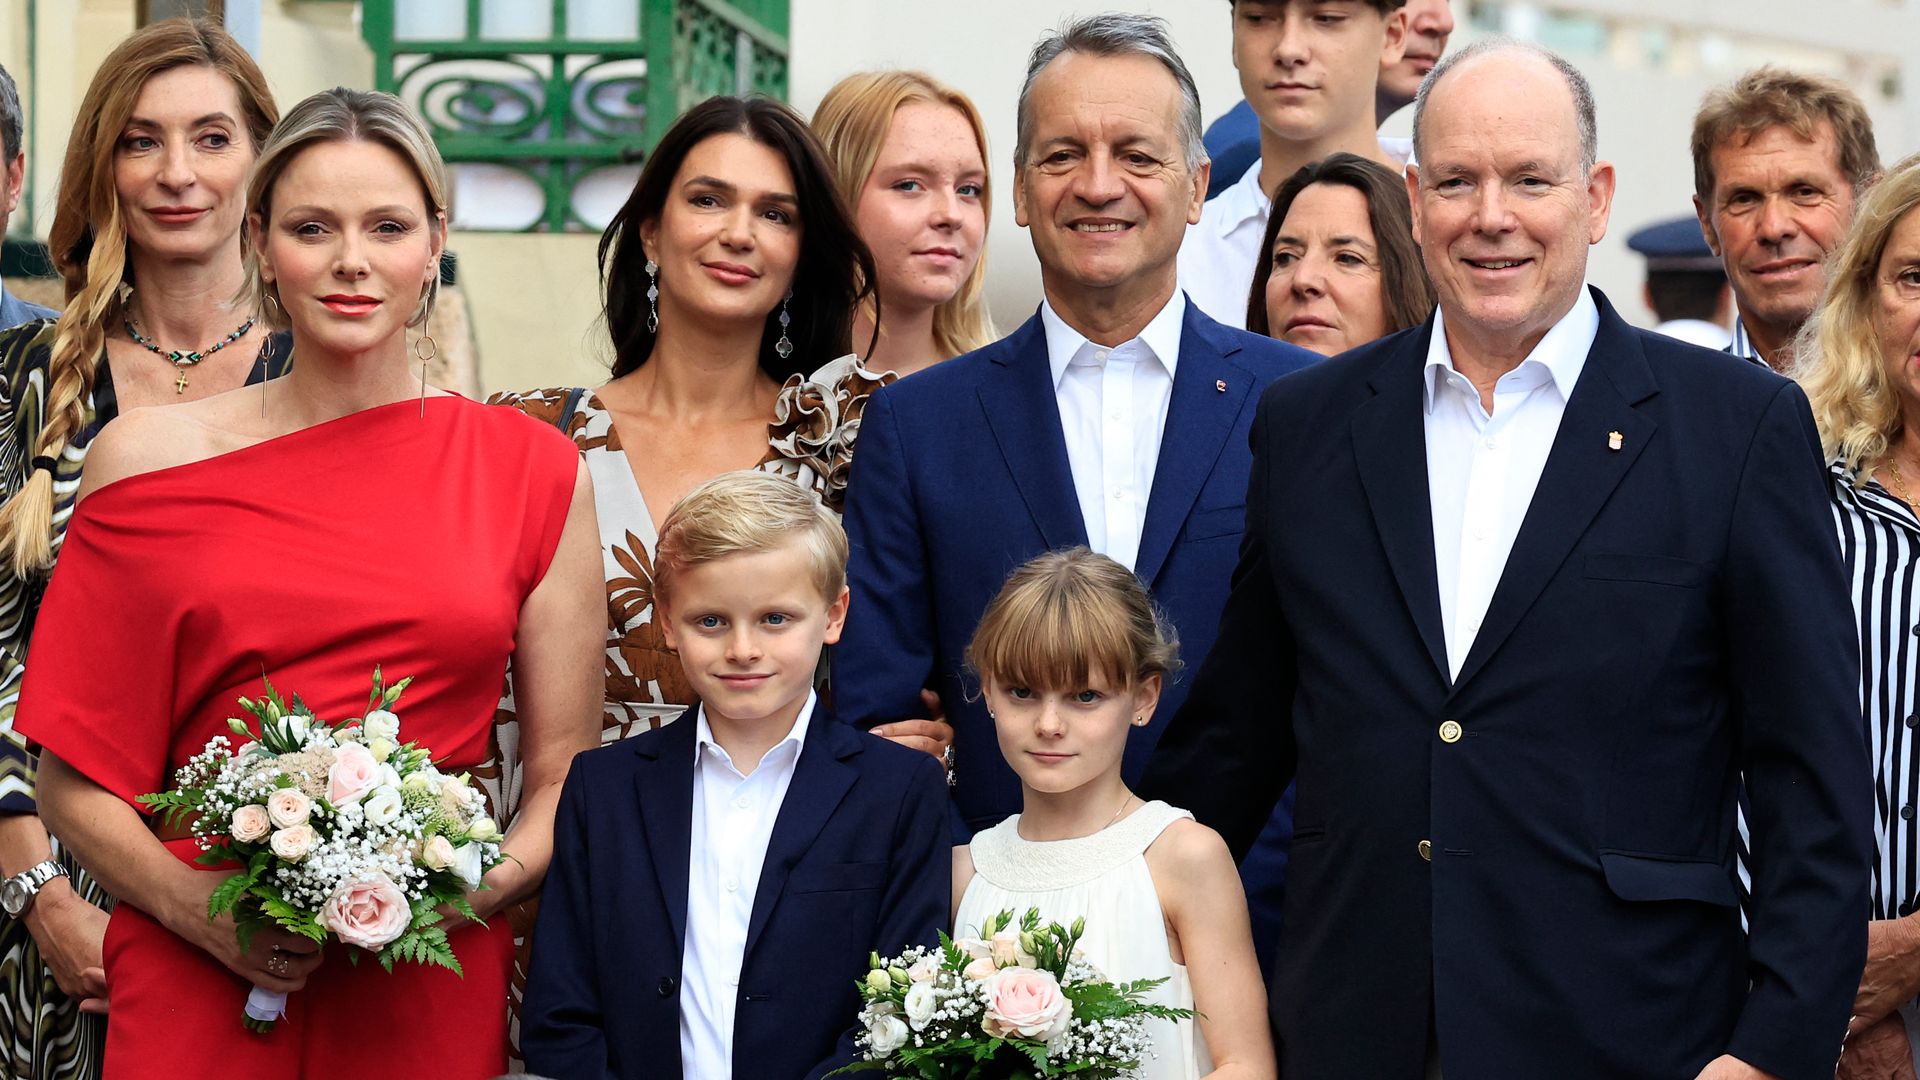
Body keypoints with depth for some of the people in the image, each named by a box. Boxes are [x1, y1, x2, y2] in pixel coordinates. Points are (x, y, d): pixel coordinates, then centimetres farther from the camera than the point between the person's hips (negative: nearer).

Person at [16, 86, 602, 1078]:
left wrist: (470, 890, -11)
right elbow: (74, 783, 4)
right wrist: (202, 910, -12)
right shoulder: (147, 458, 2)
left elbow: (565, 780, 7)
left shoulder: (534, 472, 4)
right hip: (198, 994, -1)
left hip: (436, 1001, 1)